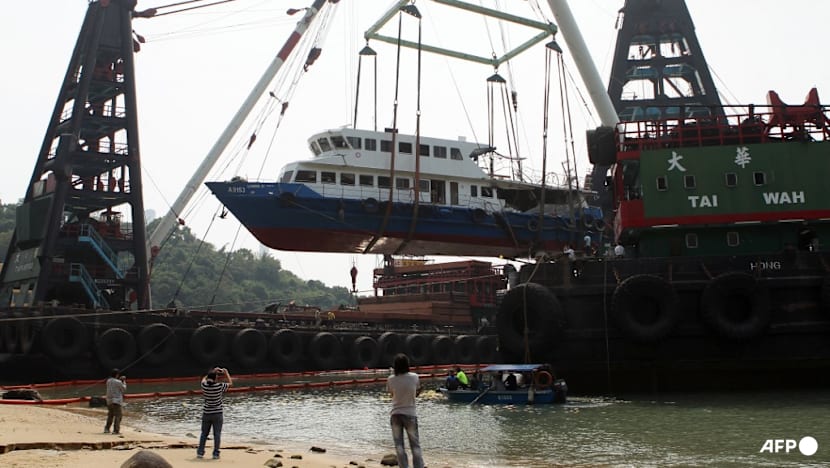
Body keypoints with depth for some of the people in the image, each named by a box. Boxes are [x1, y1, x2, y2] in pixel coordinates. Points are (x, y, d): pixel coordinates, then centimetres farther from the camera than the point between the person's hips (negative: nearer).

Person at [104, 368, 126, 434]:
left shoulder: (108, 381, 5)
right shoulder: (118, 382, -14)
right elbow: (124, 389, -1)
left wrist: (120, 380, 16)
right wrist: (124, 381, 10)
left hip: (109, 401, 7)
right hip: (117, 401, -7)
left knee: (110, 415, 18)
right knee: (118, 416, -1)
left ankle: (106, 429, 18)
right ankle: (116, 430, -4)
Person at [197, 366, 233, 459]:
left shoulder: (204, 385, -8)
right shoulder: (220, 386, -15)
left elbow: (204, 378, 17)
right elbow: (230, 383, 4)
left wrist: (213, 371, 21)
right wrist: (226, 372, 14)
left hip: (206, 413, 3)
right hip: (217, 413, -3)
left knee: (204, 434, 14)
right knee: (217, 434, 4)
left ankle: (200, 452, 15)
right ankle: (216, 454, 3)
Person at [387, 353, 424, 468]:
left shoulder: (391, 379, -7)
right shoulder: (414, 377, -8)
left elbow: (392, 393, 4)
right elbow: (417, 391, 5)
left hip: (395, 414, 1)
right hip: (410, 414, -1)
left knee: (399, 445, 7)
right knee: (415, 444, 7)